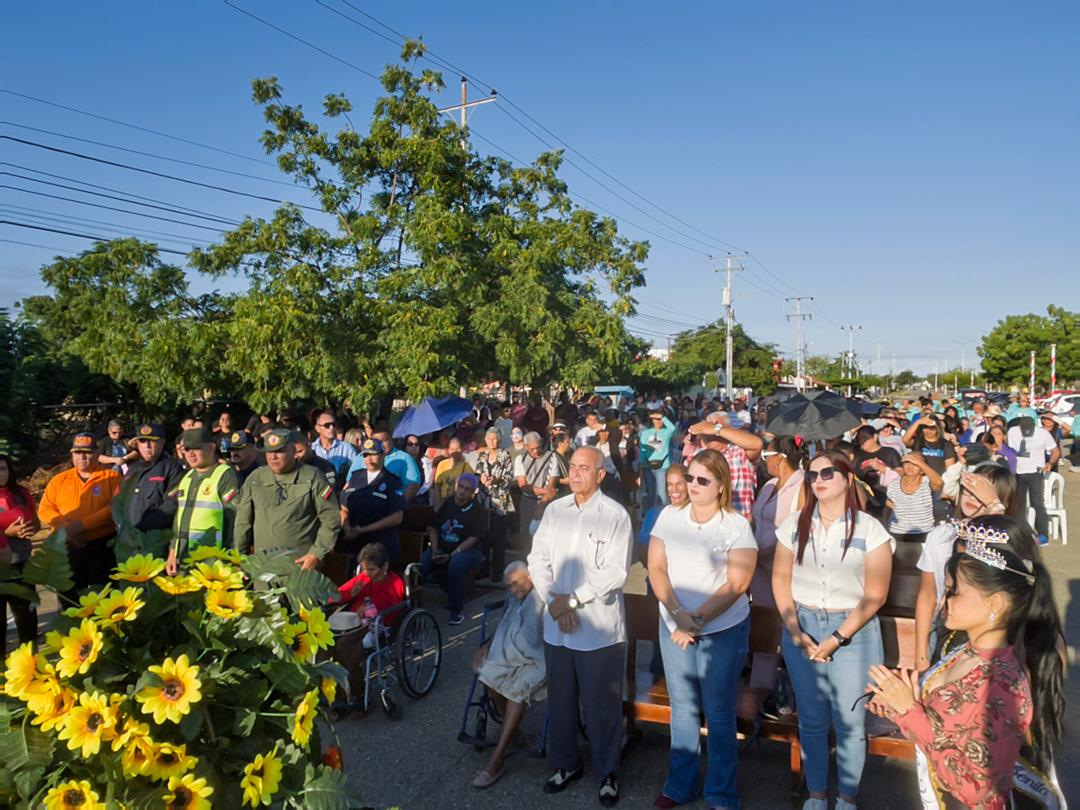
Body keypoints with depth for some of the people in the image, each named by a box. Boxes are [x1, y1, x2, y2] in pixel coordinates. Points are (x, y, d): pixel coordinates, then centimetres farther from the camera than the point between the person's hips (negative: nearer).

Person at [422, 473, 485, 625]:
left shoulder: (476, 511, -4)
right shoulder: (446, 504, 5)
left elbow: (472, 539, -11)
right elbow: (432, 528, 6)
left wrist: (452, 555, -20)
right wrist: (435, 551, -8)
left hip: (466, 550, -3)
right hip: (441, 548, 3)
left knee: (456, 564, -37)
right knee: (421, 564, -28)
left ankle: (457, 609, -21)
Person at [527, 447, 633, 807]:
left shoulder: (615, 515, -9)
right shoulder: (554, 510, 6)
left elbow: (616, 572, -14)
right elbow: (537, 559, 4)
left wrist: (572, 599, -15)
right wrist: (553, 600, -9)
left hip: (599, 627, -4)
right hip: (556, 624, 4)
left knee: (602, 705, 8)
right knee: (560, 699, 17)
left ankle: (608, 773, 28)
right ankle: (566, 763, 37)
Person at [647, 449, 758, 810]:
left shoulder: (736, 525, -8)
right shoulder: (670, 516, 1)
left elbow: (737, 584, -12)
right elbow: (656, 568, 0)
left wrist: (698, 618, -16)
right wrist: (677, 612, -12)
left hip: (723, 629, -3)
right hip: (674, 626, 3)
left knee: (719, 713, 7)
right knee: (682, 706, 13)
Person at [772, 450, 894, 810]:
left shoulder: (870, 530, -8)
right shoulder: (795, 524, 1)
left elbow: (875, 595, -8)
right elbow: (780, 579, 3)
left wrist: (836, 639, -13)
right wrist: (795, 632, -7)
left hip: (853, 632, -2)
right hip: (803, 628, 2)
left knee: (850, 722, 6)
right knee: (811, 719, 12)